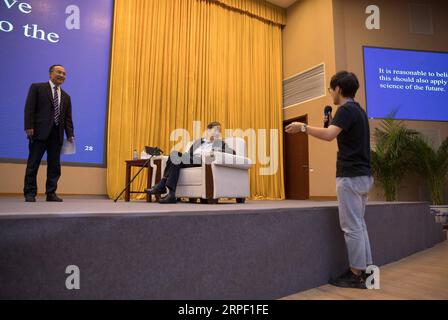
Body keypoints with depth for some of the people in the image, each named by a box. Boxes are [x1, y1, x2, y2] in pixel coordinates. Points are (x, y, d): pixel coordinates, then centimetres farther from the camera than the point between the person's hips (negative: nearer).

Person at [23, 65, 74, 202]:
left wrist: (70, 134, 3)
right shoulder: (37, 87, 6)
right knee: (33, 164, 0)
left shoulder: (66, 96, 18)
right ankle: (30, 193, 8)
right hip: (40, 132, -4)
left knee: (54, 165, 5)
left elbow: (68, 118, 14)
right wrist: (29, 127, -12)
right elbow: (29, 108, -2)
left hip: (57, 134, 4)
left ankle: (51, 193, 12)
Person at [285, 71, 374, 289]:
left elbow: (329, 135, -29)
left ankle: (356, 275, 7)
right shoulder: (358, 110, 17)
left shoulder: (346, 109, -13)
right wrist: (332, 126, 21)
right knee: (358, 224, 15)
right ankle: (364, 269, 23)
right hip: (363, 175, 10)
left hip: (351, 176, -10)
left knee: (351, 226, -3)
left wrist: (303, 127, -18)